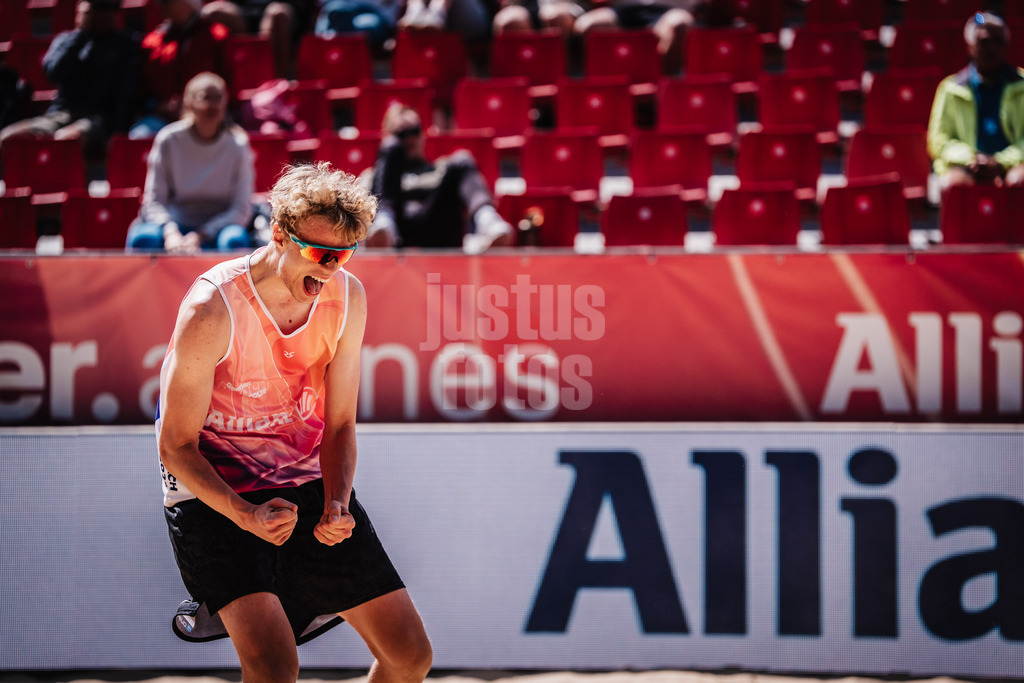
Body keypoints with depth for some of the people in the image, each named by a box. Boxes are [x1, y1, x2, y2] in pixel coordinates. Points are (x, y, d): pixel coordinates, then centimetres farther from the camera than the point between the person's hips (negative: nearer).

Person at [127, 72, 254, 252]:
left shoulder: (237, 145, -5)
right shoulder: (169, 140, -5)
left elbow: (242, 209, -7)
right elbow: (153, 201, -5)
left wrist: (200, 235, -21)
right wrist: (170, 232, -26)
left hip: (219, 224, 0)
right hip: (174, 222, 0)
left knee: (235, 240, -35)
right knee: (144, 238, -33)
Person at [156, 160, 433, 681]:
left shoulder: (347, 297, -6)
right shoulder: (213, 309, -23)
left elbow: (339, 424, 2)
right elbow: (176, 446, -16)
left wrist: (337, 506, -17)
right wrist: (246, 516, -30)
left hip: (309, 484, 6)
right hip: (214, 495, -5)